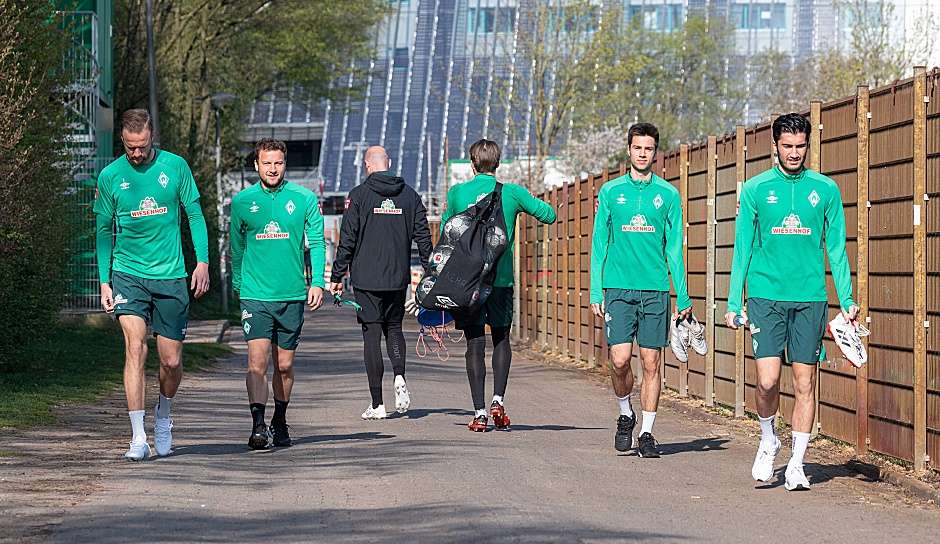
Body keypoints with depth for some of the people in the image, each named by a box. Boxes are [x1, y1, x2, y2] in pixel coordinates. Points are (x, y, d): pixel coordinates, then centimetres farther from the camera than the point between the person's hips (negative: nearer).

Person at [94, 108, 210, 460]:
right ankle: (138, 437, -14)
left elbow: (195, 215, 7)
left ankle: (163, 415, 33)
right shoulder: (110, 176, 1)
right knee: (135, 348, -16)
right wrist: (104, 281, 5)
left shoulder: (175, 166, 0)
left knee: (171, 360, 3)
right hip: (128, 275, -1)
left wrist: (203, 262, -1)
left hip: (170, 276, 1)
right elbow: (104, 231, 9)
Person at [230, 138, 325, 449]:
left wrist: (317, 281, -7)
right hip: (255, 294, -1)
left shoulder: (304, 199, 1)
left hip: (292, 295, 1)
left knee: (284, 365, 10)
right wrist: (239, 284, 18)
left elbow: (316, 242, 4)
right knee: (257, 360, -14)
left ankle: (280, 422, 26)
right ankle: (258, 426, -14)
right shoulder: (242, 201, 4)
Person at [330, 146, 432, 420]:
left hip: (366, 279, -3)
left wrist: (337, 276, -1)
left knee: (372, 336, 1)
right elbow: (423, 237, 6)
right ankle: (399, 377, -5)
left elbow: (347, 240, -7)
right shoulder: (410, 195, 6)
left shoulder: (359, 195, -5)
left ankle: (377, 404, 1)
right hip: (398, 278, 3)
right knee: (394, 328, 21)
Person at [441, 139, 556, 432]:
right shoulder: (512, 193, -2)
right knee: (501, 338, 16)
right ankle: (498, 400, 0)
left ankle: (480, 412, 0)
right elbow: (548, 214, 2)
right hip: (502, 277, 0)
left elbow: (445, 233, 10)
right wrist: (531, 201, 20)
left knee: (475, 342, 4)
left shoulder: (456, 193, 0)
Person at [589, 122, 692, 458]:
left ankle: (647, 433, 10)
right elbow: (599, 244, 7)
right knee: (620, 360, -9)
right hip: (618, 288, 0)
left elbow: (674, 248, 8)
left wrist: (682, 297, 4)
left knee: (651, 363, 1)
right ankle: (625, 414, 17)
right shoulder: (611, 191, 6)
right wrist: (596, 292, 1)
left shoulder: (668, 194, 6)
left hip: (655, 290, 0)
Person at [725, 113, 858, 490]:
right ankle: (768, 440, 18)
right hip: (765, 294, -1)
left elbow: (836, 248, 9)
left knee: (805, 384, 1)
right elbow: (742, 248, 6)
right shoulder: (756, 189, 3)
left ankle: (796, 465, 11)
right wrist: (734, 302, 3)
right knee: (767, 380, -10)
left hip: (810, 297, 1)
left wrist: (847, 300, 4)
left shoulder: (825, 189, 6)